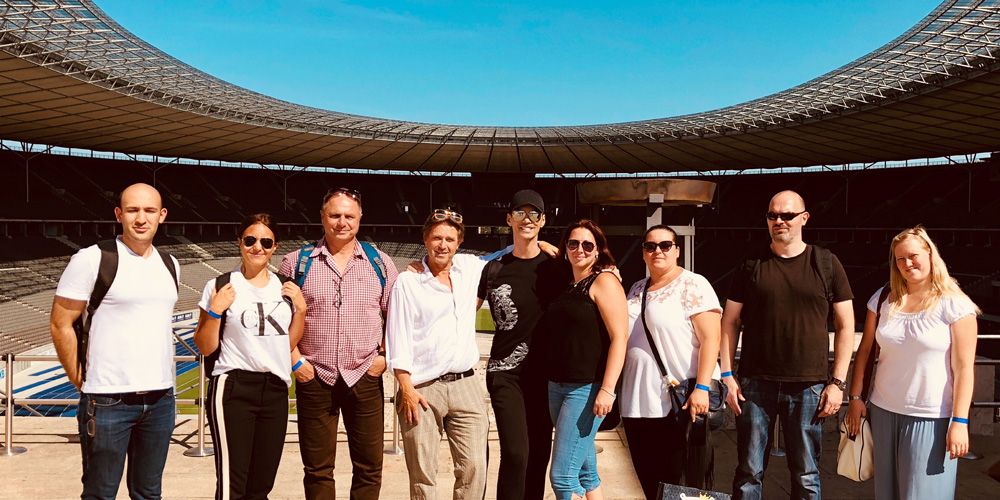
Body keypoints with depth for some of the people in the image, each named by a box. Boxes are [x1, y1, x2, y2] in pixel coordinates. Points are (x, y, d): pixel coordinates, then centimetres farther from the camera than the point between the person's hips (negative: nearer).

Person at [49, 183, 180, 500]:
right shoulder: (91, 260, -8)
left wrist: (161, 380, 15)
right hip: (108, 402, -5)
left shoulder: (170, 265, 9)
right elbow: (60, 324, -6)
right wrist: (80, 381, -5)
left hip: (161, 399, 5)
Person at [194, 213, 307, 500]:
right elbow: (205, 347, 1)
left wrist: (300, 308, 5)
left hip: (276, 390, 4)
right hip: (233, 389, -4)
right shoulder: (221, 286, -1)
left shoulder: (284, 288, 11)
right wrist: (215, 310, -12)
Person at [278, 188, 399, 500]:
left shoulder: (380, 263, 4)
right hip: (314, 379, 0)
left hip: (365, 378, 1)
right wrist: (295, 359, -2)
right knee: (317, 469, 8)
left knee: (369, 466, 7)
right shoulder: (297, 262, 2)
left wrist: (386, 356, 0)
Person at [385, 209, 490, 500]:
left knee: (474, 467, 0)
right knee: (422, 474, -1)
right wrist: (406, 388, -8)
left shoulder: (470, 268, 11)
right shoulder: (407, 282, 0)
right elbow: (398, 340, -2)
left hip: (465, 385, 3)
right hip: (423, 389, -3)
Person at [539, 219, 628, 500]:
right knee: (585, 472, 14)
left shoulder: (604, 281, -7)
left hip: (587, 389, -7)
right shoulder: (566, 287, 15)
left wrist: (607, 390, -20)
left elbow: (619, 338, -15)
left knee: (562, 476, -8)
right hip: (557, 387, 8)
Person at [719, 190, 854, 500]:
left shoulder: (826, 264, 4)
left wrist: (838, 382, -1)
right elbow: (730, 321, 8)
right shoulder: (751, 265, 5)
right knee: (749, 472, 6)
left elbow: (845, 326, 5)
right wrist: (728, 375, 0)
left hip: (809, 386, 0)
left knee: (806, 475, 8)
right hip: (755, 384, 0)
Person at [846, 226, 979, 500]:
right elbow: (865, 350, 9)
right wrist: (855, 398, 7)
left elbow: (963, 368, -9)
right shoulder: (883, 299, 5)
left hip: (931, 419, -4)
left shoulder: (955, 305, -6)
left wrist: (960, 421, -13)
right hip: (884, 413, 4)